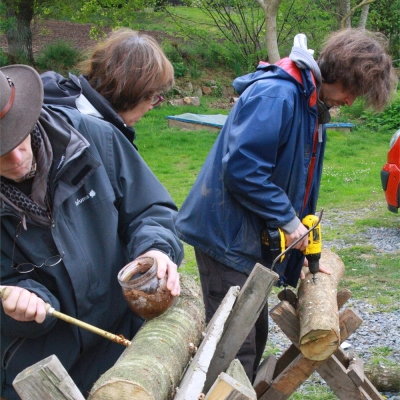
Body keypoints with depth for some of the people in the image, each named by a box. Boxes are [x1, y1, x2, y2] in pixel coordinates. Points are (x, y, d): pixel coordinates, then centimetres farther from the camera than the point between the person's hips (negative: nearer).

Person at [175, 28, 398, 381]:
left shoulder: (312, 106, 11)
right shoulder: (275, 95, -21)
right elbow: (241, 169, -28)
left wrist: (300, 253, 15)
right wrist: (289, 221, -20)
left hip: (253, 238, 10)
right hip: (227, 234, -10)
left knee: (255, 334, 17)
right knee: (237, 345, -6)